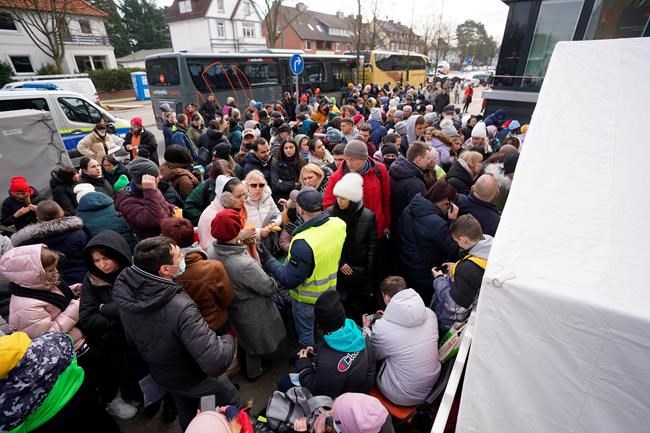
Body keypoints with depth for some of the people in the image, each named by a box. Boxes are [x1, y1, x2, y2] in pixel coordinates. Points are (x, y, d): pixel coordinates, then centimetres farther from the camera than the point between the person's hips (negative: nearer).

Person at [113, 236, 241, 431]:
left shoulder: (126, 291, -22)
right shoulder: (181, 308, -45)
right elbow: (216, 363, -47)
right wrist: (229, 339, -26)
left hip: (160, 374, 6)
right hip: (194, 378, -5)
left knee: (186, 412, 34)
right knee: (230, 397, 25)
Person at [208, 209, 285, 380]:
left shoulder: (212, 251, -21)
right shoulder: (245, 265, -42)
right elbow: (269, 288, -26)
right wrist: (274, 281, -5)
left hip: (232, 306, 7)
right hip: (252, 312, -7)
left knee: (247, 338, 35)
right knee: (255, 340, 25)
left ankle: (253, 366, 63)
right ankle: (254, 371, 53)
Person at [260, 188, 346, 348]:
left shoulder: (303, 243, -39)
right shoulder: (339, 224, -19)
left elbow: (289, 280, -29)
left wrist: (267, 260, -18)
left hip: (308, 300, -7)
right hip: (331, 292, 7)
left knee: (307, 338, 21)